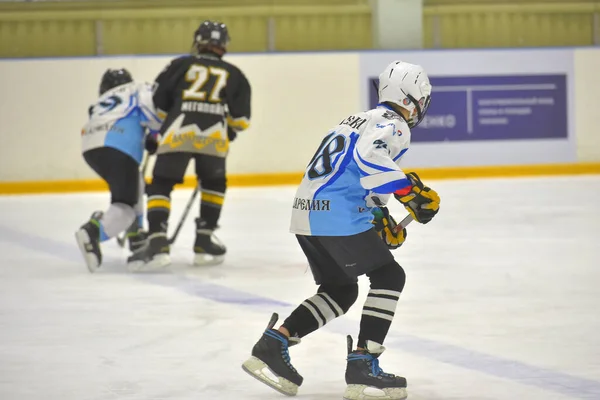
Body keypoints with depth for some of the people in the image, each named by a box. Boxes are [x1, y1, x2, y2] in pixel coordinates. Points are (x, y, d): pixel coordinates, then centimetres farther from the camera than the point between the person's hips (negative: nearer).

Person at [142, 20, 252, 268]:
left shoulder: (180, 65, 20)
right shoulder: (233, 75, 23)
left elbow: (157, 104, 16)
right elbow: (241, 120, 14)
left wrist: (156, 132, 31)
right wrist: (227, 131, 34)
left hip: (178, 133, -1)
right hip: (213, 136, 1)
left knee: (161, 185, 11)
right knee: (214, 185, 25)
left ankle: (158, 242, -5)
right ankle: (204, 243, 20)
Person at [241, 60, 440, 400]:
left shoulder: (362, 119, 25)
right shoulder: (393, 125, -5)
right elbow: (369, 157, -27)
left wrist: (381, 219, 30)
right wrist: (409, 191, -26)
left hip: (307, 213, 9)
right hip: (337, 216, -9)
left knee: (340, 290, 20)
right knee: (389, 277, 0)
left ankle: (273, 344, 10)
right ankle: (363, 365, -6)